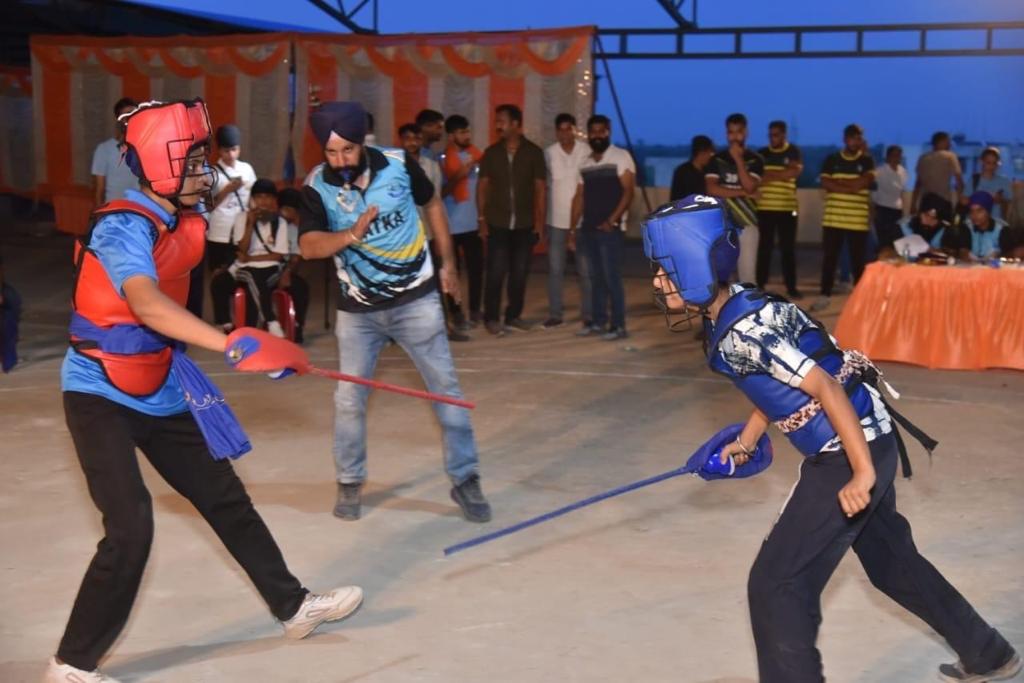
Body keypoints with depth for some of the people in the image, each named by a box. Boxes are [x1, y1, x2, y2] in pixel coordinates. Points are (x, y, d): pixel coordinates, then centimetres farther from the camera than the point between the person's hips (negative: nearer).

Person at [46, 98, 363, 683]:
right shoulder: (124, 227, -25)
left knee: (226, 499, 15)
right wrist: (233, 344, -52)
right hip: (100, 396, -8)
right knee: (131, 530, -14)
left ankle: (293, 606, 30)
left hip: (159, 391, 8)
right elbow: (147, 305, -43)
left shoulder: (185, 219, 1)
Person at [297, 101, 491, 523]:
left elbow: (432, 204, 8)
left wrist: (448, 263, 9)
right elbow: (309, 246, -25)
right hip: (358, 308, 0)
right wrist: (352, 235, -43)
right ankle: (349, 484, 22)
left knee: (445, 386, 2)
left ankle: (465, 480, 13)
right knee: (349, 398, 3)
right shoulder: (317, 187, -12)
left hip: (415, 299, 0)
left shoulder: (398, 164, -10)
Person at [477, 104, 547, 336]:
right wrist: (482, 218, -1)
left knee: (520, 273, 6)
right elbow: (482, 186, 6)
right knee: (496, 272, -4)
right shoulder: (491, 153, 3)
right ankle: (491, 318, 4)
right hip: (497, 223, 0)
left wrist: (540, 221, -2)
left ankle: (513, 316, 17)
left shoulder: (533, 152, 0)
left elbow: (540, 188, 2)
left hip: (525, 224, 1)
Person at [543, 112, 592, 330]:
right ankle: (555, 315, 12)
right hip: (556, 221, 1)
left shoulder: (586, 152, -5)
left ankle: (588, 315, 11)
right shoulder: (548, 153, -1)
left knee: (585, 270, 3)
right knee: (555, 270, 5)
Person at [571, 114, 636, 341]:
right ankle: (598, 322, 15)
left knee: (612, 277, -7)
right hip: (589, 228, 6)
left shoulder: (621, 157, -3)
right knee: (596, 277, 9)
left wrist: (612, 220, -18)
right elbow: (579, 197, 16)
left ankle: (618, 326, -3)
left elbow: (628, 192, -10)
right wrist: (572, 228, 9)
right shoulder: (585, 164, 15)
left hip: (610, 228, -6)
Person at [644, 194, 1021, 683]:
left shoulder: (740, 331, -24)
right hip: (865, 441, 10)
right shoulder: (738, 305, 4)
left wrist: (862, 475, -26)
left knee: (777, 583, -5)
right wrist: (745, 443, 21)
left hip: (852, 452, -10)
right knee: (891, 559, 26)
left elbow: (826, 388, -27)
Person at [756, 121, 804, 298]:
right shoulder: (761, 154, 10)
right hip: (764, 207, 1)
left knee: (788, 249, 3)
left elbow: (795, 172, -12)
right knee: (763, 248, 3)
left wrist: (769, 175, -11)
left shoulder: (794, 152, 4)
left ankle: (791, 287, 8)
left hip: (787, 208, -1)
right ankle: (759, 285, 9)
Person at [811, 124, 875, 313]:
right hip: (833, 218, 1)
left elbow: (864, 182, -11)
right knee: (830, 257, 3)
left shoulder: (867, 161, 5)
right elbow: (825, 183, -6)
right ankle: (825, 295, 11)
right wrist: (850, 187, -12)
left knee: (858, 259, 4)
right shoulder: (831, 160, 7)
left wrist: (838, 182, -7)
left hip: (858, 220, -1)